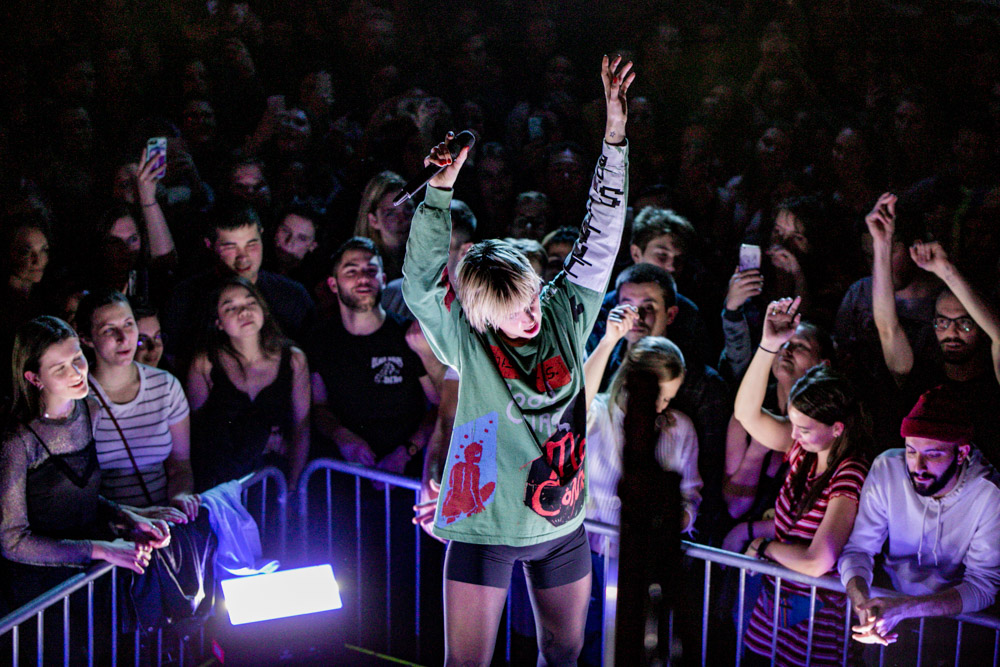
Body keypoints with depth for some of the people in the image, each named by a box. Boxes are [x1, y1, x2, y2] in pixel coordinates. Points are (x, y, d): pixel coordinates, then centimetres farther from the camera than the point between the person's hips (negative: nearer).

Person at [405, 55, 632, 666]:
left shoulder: (564, 316, -4)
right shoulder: (468, 342, -12)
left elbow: (601, 236, -5)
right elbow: (419, 282, -25)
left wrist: (615, 134, -13)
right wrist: (441, 190, -36)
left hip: (562, 523, 4)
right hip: (486, 524, -4)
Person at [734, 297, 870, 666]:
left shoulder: (850, 477, -24)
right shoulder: (805, 448, -2)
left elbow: (817, 562, -31)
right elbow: (747, 413, -5)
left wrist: (766, 546, -12)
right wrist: (767, 345, -16)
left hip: (814, 626, -7)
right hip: (772, 604, 7)